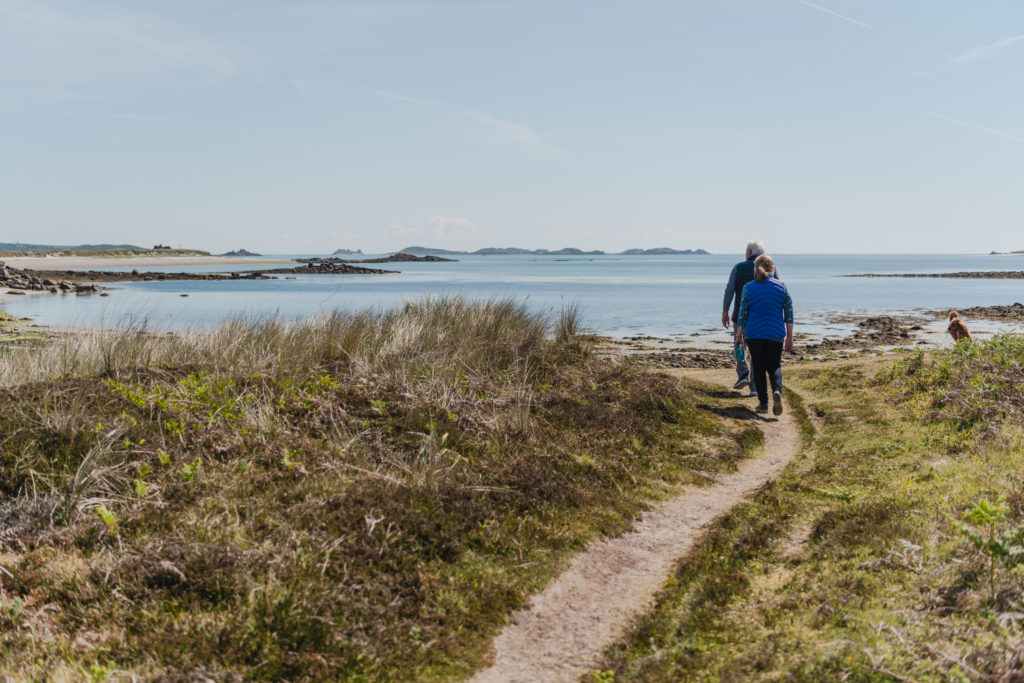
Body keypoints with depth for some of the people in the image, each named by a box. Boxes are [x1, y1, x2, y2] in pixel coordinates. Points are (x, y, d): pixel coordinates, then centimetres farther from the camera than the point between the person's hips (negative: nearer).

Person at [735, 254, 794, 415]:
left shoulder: (748, 287, -3)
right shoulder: (782, 287, 0)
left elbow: (742, 314, 0)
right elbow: (789, 314, 2)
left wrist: (739, 335, 11)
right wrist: (789, 337, 9)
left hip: (753, 334, 0)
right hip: (776, 334, 1)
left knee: (758, 368, 10)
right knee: (774, 366, 12)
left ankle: (763, 403, 8)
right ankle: (777, 390, -17)